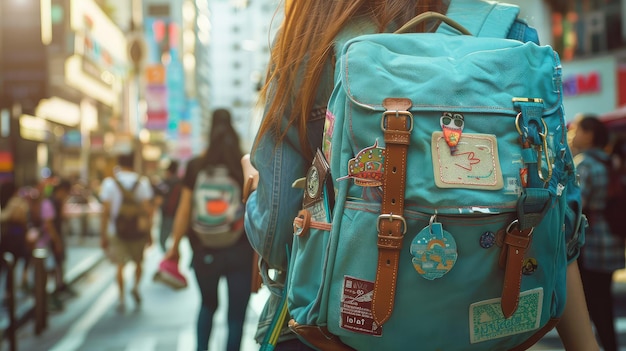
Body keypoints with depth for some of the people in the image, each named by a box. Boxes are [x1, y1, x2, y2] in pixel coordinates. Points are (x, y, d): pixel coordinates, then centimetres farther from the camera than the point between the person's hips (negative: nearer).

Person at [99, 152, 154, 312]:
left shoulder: (109, 182, -3)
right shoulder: (142, 182, -2)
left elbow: (106, 211, -5)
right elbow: (147, 210, -6)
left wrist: (103, 235, 0)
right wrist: (149, 232, 1)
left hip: (116, 230, 0)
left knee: (120, 265, 7)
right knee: (138, 262, 19)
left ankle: (122, 299, 5)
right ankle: (136, 286, -1)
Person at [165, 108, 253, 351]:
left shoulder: (196, 167, -2)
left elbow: (184, 210, -2)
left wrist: (175, 246, 8)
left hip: (205, 252, 2)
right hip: (240, 253, -2)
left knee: (208, 305, 25)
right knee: (236, 315, 7)